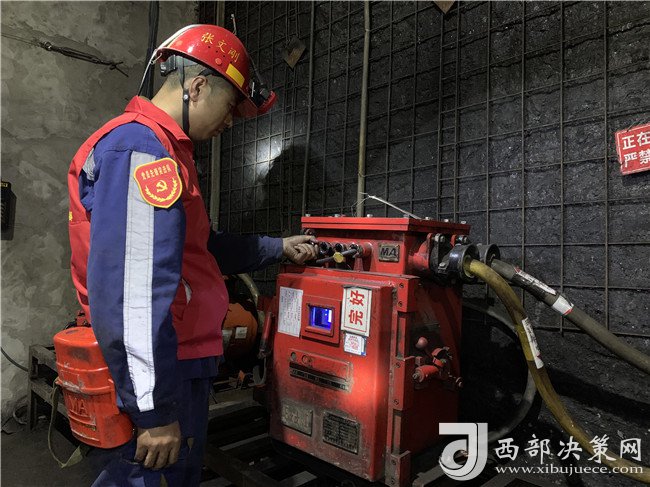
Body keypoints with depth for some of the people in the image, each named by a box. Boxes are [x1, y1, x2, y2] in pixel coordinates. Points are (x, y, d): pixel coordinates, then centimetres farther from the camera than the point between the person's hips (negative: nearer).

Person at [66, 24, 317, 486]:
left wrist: (278, 248, 23)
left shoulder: (162, 150, 16)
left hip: (180, 367, 10)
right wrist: (155, 410, -23)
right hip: (157, 381, -10)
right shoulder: (140, 148, -19)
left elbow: (202, 247, 23)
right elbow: (130, 295, -27)